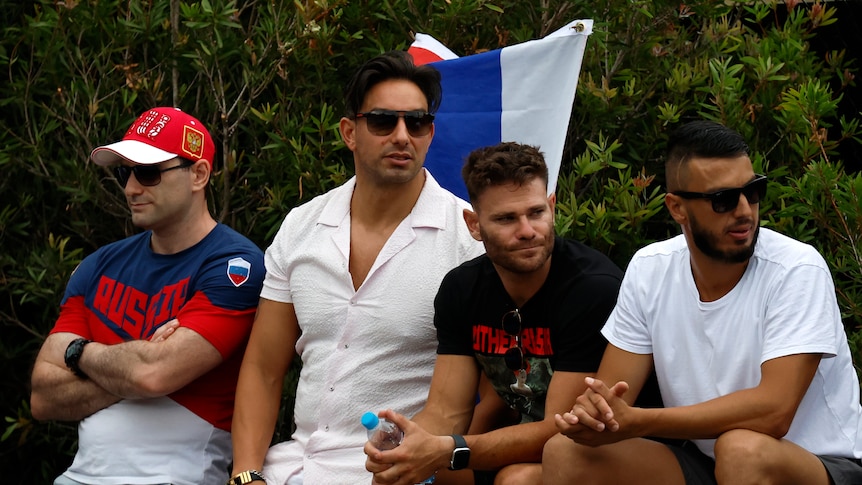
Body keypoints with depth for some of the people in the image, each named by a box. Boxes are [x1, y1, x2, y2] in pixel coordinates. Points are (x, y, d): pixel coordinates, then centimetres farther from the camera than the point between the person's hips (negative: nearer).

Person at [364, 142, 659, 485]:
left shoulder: (595, 289, -21)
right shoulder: (461, 289, -1)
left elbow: (562, 429, -23)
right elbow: (446, 411, -4)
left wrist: (449, 452, -34)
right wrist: (396, 450, -27)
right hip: (518, 449, 5)